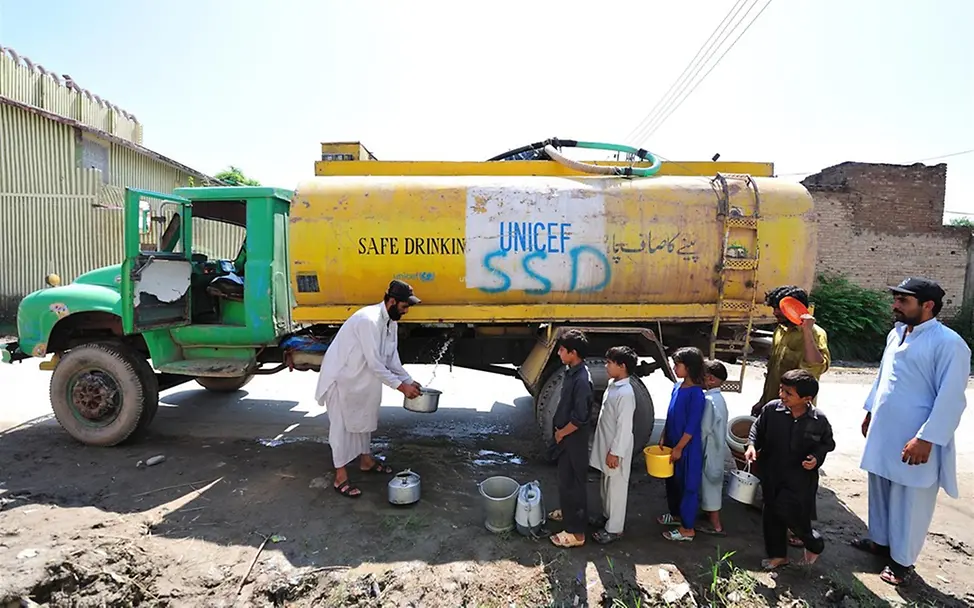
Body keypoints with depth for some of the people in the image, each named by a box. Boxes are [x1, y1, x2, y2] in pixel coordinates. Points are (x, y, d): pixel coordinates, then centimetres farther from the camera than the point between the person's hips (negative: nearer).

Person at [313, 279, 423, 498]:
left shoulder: (391, 322, -1)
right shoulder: (369, 320, -31)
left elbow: (391, 358, 7)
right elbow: (375, 363, -30)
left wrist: (408, 380, -2)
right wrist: (400, 386, -25)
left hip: (360, 378, 9)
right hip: (341, 376, -9)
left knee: (364, 418, 18)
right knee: (342, 425, -2)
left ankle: (366, 460, 35)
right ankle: (341, 478, 7)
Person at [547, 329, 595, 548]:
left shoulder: (582, 380, -28)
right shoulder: (572, 372, 3)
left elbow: (580, 418, -27)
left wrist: (561, 432, -14)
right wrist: (559, 430, 14)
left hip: (574, 440, -10)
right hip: (566, 437, 10)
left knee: (573, 483, 2)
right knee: (565, 479, 25)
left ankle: (576, 532, 15)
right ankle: (567, 512, 45)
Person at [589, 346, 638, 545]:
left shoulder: (625, 393, -26)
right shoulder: (612, 384, 4)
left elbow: (624, 426, -24)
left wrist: (615, 452, -20)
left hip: (616, 449, -9)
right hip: (606, 445, 9)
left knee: (616, 488, 6)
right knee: (607, 484, 23)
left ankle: (614, 529, 19)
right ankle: (607, 516, 40)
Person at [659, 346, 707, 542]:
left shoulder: (696, 394, -22)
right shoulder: (677, 386, 3)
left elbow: (692, 426, -20)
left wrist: (679, 448, -16)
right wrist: (663, 438, 11)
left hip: (687, 448, -8)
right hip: (672, 443, 8)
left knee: (687, 485, 5)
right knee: (672, 481, 21)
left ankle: (687, 528, 18)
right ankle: (676, 514, 41)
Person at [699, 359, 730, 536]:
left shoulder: (709, 400, -27)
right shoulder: (718, 398, 4)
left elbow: (703, 430, -24)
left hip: (709, 450, -9)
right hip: (717, 448, 9)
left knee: (710, 485, 4)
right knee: (712, 485, 22)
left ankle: (715, 526, 16)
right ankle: (710, 513, 38)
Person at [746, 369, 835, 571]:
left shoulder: (819, 420, -13)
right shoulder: (771, 409, -12)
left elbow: (828, 443, 4)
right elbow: (757, 427, 4)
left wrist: (817, 457, -13)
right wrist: (752, 444, -12)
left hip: (801, 478, -3)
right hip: (772, 474, 3)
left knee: (793, 515, -4)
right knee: (771, 514, 13)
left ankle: (814, 544, 30)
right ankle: (777, 554, 34)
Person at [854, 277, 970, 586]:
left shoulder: (948, 344, -16)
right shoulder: (896, 334, 7)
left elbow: (950, 399, -19)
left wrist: (926, 439, -22)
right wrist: (870, 411, 20)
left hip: (915, 440, -7)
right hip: (883, 432, 7)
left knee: (908, 501, 8)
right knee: (881, 490, 20)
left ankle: (902, 559, 25)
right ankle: (880, 540, 38)